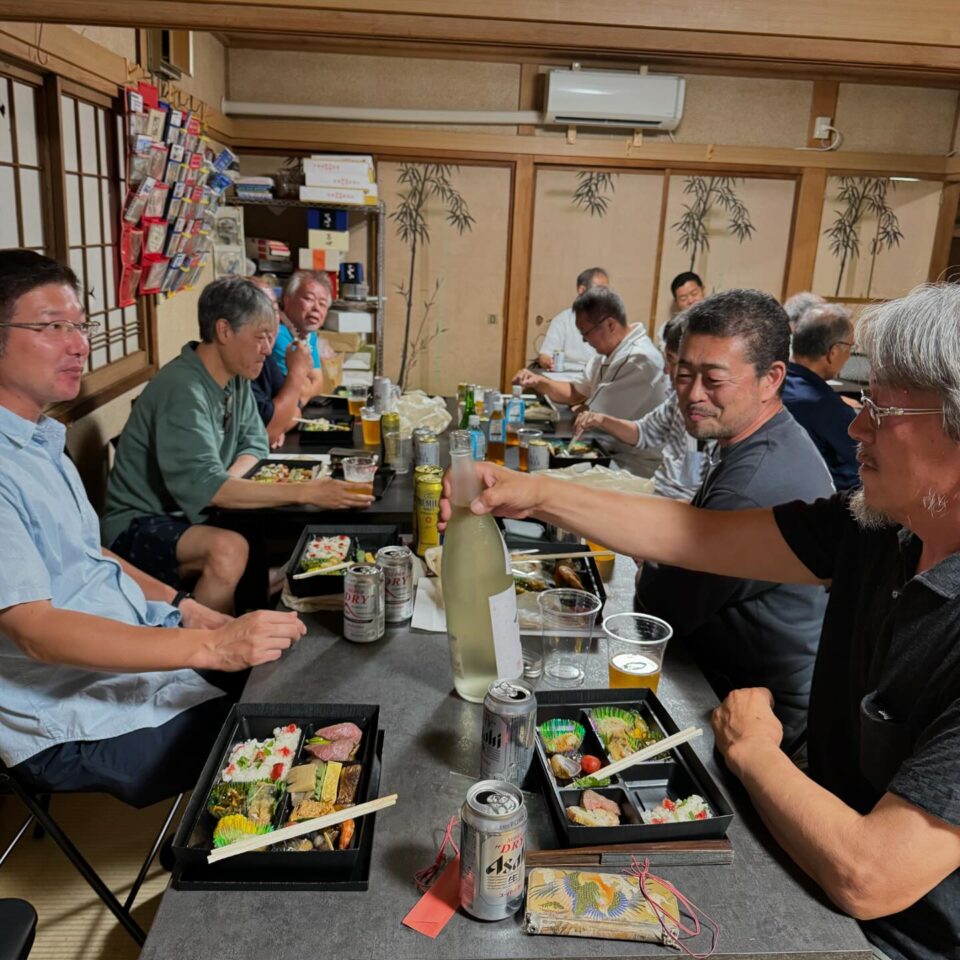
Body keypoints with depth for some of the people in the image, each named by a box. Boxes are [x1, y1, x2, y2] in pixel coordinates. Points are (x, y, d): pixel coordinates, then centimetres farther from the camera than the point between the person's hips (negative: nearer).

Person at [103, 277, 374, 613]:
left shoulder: (236, 378, 2)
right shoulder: (183, 390, -24)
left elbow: (254, 444, 10)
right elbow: (205, 488, -32)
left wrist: (227, 481, -13)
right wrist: (305, 492, -36)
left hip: (192, 517, 8)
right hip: (138, 527, -8)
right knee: (229, 550, -34)